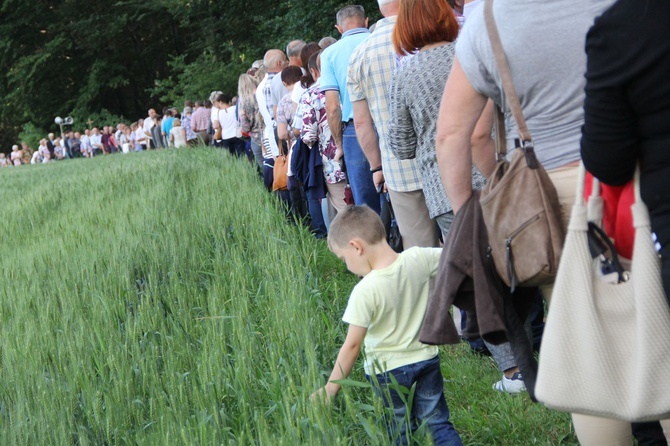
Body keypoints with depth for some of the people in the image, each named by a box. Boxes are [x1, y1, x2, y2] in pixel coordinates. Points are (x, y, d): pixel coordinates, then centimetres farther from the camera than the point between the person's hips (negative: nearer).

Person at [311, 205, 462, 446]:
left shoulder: (365, 292, -24)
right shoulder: (419, 259, -15)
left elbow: (352, 345, -20)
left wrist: (329, 390, -13)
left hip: (387, 370, -4)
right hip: (426, 360, 4)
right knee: (438, 423, 15)